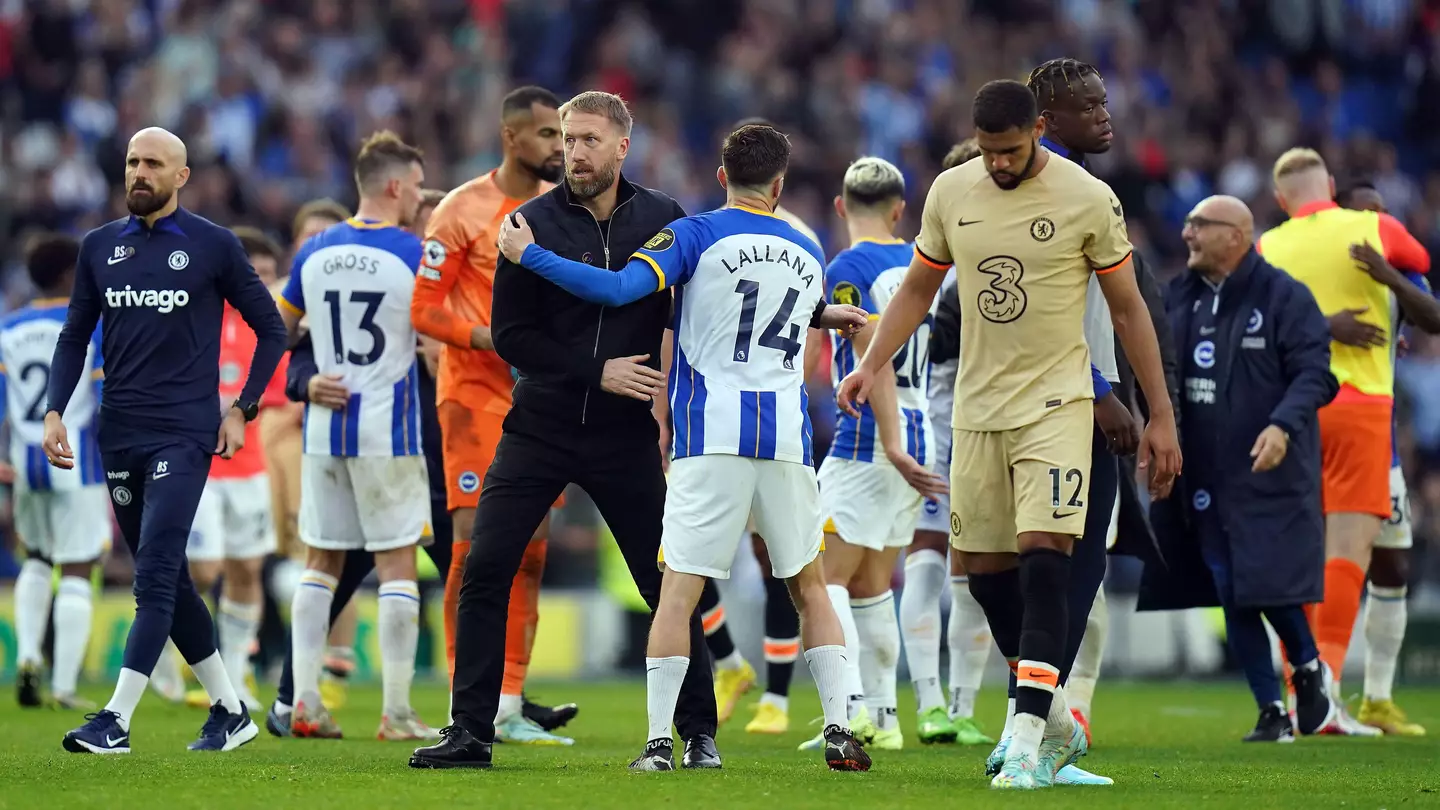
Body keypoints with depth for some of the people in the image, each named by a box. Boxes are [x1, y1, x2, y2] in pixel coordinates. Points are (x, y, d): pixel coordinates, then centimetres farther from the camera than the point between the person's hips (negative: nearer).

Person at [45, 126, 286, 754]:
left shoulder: (212, 247, -1)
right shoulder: (100, 247, 11)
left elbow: (270, 329, 6)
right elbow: (75, 337, 16)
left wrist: (242, 408, 0)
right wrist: (55, 412, 3)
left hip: (184, 433, -5)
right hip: (120, 435, 5)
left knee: (156, 573, -15)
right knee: (167, 580, 9)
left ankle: (116, 719, -19)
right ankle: (230, 711, 20)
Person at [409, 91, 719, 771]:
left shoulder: (662, 221, 0)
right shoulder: (533, 223, -4)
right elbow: (509, 334, -6)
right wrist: (598, 373, -14)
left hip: (625, 435, 0)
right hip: (539, 427, 0)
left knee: (669, 582, 0)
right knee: (484, 570, -7)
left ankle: (700, 733, 13)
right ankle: (470, 733, 0)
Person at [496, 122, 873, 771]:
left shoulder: (696, 235, 0)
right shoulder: (807, 254, 16)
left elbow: (620, 289, -12)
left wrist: (528, 254, -6)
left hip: (712, 435, -4)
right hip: (787, 438, 4)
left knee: (679, 587, -4)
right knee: (809, 585, 15)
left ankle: (659, 742, -11)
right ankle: (839, 730, 7)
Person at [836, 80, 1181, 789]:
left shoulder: (1087, 199, -7)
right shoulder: (951, 191, 3)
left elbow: (1127, 309, 0)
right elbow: (918, 289, 17)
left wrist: (1161, 418, 0)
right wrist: (871, 365, 4)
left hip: (1057, 404, -5)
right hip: (978, 405, 5)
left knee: (1043, 555, -18)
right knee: (986, 568, 5)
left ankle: (1027, 739, -22)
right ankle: (1057, 721, 22)